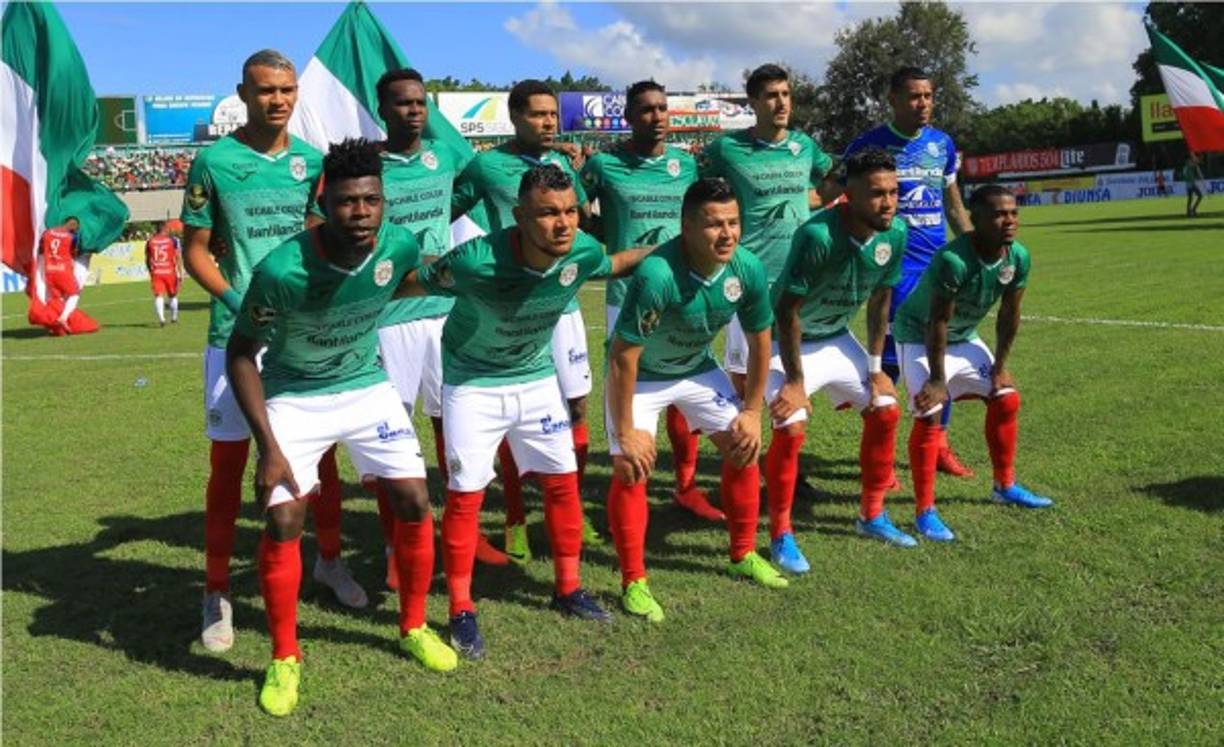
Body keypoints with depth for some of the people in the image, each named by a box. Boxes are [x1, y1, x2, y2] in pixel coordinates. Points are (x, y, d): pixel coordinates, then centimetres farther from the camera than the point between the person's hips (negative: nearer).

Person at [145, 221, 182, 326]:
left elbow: (147, 260, 11)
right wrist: (180, 273, -1)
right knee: (173, 295, 16)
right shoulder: (172, 240, -1)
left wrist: (150, 272, 25)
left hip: (156, 272, 1)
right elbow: (177, 258, -4)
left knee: (158, 296, -2)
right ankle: (174, 318, 25)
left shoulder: (150, 241, 5)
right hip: (169, 271, -1)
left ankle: (161, 318, -20)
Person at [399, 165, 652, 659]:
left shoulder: (582, 253, -19)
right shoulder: (477, 261, -34)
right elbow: (411, 284, -21)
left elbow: (613, 264, 6)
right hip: (472, 383, -4)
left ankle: (567, 588, 28)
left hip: (537, 378, 5)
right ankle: (461, 610, 12)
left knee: (563, 481, 9)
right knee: (466, 494, -3)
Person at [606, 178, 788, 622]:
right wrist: (626, 432, -25)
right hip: (640, 376, -5)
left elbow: (759, 343, -4)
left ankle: (744, 556, 24)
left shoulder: (748, 269, -21)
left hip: (697, 368, 5)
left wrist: (752, 410, -1)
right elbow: (624, 356, -30)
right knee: (631, 470, -14)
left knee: (745, 447, 5)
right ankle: (634, 582, 3)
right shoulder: (657, 275, -37)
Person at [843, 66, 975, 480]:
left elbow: (953, 203, 19)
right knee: (890, 356, -5)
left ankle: (939, 443, 22)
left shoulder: (942, 143, 11)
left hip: (940, 261, 5)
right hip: (895, 263, -5)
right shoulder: (869, 146, -4)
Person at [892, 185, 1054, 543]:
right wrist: (937, 380, -22)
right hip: (919, 336, -8)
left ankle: (1005, 486, 28)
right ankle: (925, 511, -9)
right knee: (929, 415, -18)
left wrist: (1000, 366, 2)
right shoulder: (953, 260, -35)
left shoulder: (1018, 257, -14)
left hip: (964, 337, 8)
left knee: (1006, 399, 9)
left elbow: (1009, 315, -1)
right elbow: (937, 323, -28)